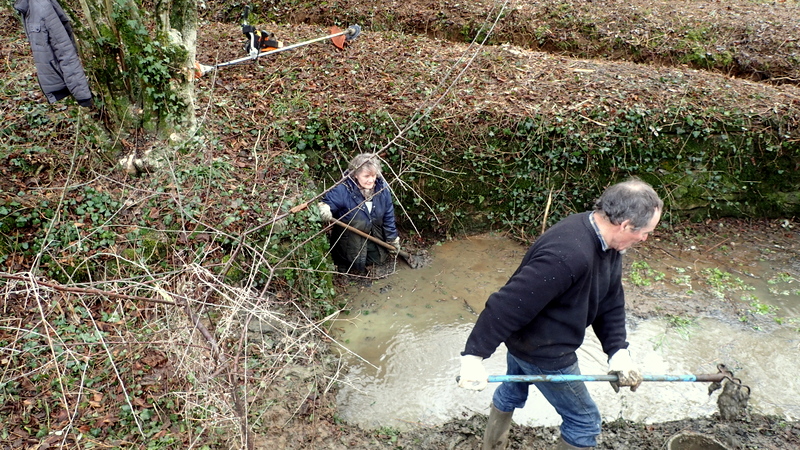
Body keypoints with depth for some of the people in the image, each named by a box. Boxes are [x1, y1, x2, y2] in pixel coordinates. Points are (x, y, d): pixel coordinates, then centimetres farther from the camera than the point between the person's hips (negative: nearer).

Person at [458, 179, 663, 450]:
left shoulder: (607, 241, -6)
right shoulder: (569, 255, -37)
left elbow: (610, 301, 3)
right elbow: (508, 304, -36)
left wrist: (618, 351, -6)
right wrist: (474, 355, -32)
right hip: (542, 353, -9)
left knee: (511, 393, 29)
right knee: (584, 422, 10)